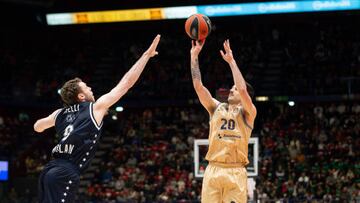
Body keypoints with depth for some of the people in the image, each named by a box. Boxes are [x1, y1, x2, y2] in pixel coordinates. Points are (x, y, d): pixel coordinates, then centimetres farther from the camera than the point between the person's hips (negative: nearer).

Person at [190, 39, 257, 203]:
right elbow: (198, 86, 7)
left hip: (235, 172, -3)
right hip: (213, 170, 3)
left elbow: (242, 89, -14)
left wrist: (231, 61, -10)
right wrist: (194, 56, 2)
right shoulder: (216, 108, 16)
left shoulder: (247, 113, 4)